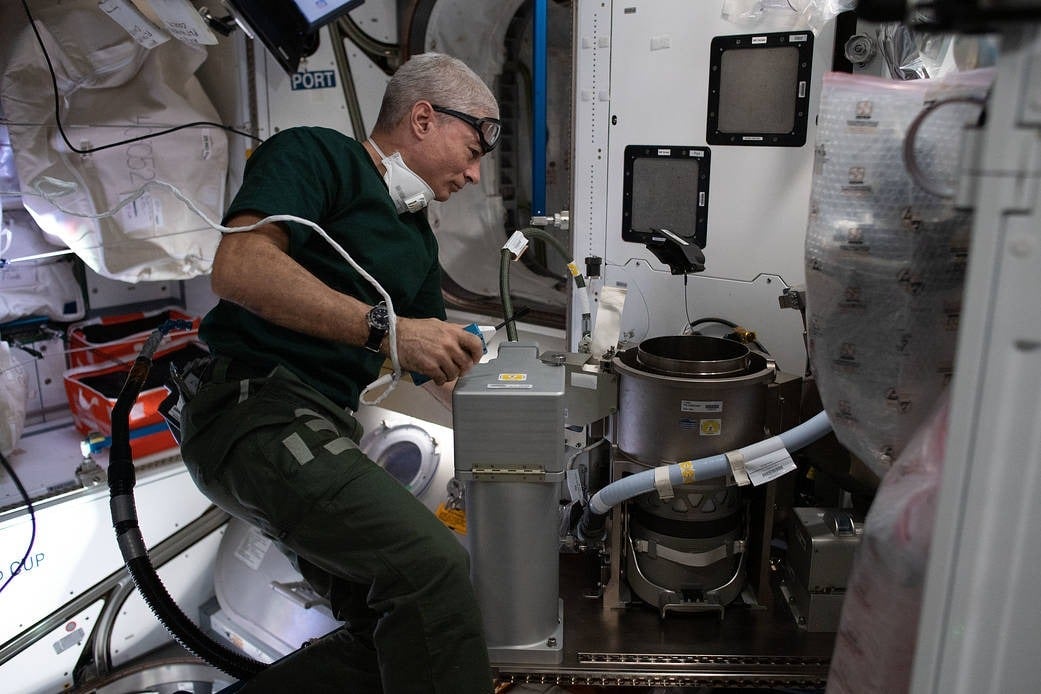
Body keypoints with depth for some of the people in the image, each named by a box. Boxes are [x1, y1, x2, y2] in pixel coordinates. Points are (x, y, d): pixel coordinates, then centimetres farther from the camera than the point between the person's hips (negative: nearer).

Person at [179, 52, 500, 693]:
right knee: (433, 562, -27)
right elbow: (238, 267, -21)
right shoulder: (316, 154, -3)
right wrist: (386, 328, -22)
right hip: (257, 405, -9)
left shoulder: (418, 239, 22)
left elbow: (446, 370, 28)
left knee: (392, 639, 7)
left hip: (326, 428, 9)